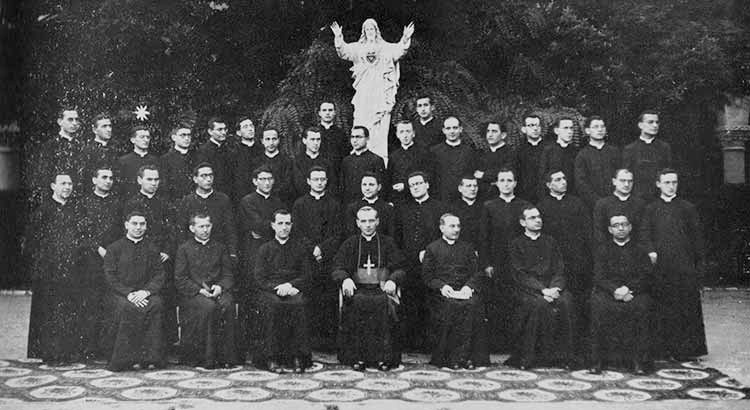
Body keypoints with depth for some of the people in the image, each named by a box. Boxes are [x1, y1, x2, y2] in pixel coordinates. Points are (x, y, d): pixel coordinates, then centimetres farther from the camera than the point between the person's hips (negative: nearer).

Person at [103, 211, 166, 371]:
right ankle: (123, 359, -27)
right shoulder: (114, 248, 8)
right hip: (119, 293, -2)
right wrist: (128, 294, -17)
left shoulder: (152, 248, 15)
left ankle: (150, 357, -30)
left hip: (145, 293, 2)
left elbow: (159, 275, 7)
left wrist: (146, 291, -14)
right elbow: (110, 277, -1)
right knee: (128, 308, -36)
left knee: (156, 304, -33)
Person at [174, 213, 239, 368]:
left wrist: (220, 286, -8)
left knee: (227, 305, -31)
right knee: (209, 306, -34)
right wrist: (199, 290, -13)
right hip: (192, 293, -2)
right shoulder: (184, 249, 9)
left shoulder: (220, 247, 18)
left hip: (217, 291, 2)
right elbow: (180, 280, 2)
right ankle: (206, 357, -28)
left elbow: (229, 274, 14)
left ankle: (226, 356, -26)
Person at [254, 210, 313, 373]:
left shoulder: (300, 247, 17)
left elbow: (306, 277, 9)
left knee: (299, 305, -33)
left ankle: (298, 357, -29)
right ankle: (271, 357, -28)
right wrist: (278, 288, -12)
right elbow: (260, 279, 5)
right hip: (270, 291, 0)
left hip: (295, 291, 0)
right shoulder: (265, 249, 15)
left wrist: (290, 285, -9)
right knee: (272, 306, -33)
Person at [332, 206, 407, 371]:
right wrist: (345, 279, -14)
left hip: (382, 289, 0)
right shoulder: (350, 244, 16)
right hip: (357, 289, 0)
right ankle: (357, 356, -26)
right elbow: (337, 269, 8)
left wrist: (393, 280, -13)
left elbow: (399, 269, 9)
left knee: (384, 304, -33)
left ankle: (384, 357, -25)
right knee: (357, 303, -33)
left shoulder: (388, 243, 15)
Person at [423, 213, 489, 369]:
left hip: (465, 291, 2)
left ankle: (460, 355, -27)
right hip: (442, 293, -2)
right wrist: (441, 286, -13)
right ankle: (444, 357, -26)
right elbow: (427, 276, 5)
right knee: (451, 306, -33)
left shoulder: (467, 248, 22)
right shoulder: (432, 248, 15)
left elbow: (478, 273, 13)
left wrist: (469, 286, -8)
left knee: (473, 304, -31)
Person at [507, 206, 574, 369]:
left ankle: (562, 355, -21)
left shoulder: (550, 241, 20)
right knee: (541, 305, -34)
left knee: (565, 303, -28)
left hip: (552, 287, 3)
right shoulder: (517, 244, 8)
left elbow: (559, 270, 12)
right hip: (528, 289, -3)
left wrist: (555, 288, -10)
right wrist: (542, 290, -17)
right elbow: (521, 275, -3)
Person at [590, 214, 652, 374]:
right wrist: (615, 290, -15)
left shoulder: (639, 250, 16)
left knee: (640, 307, -34)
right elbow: (599, 277, 3)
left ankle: (638, 360, -26)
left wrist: (628, 288, -15)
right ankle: (598, 360, -26)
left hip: (635, 293, 0)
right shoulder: (603, 250, 16)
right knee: (599, 306, -33)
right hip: (608, 292, 0)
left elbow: (645, 277, 3)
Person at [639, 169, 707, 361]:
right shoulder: (650, 209, 11)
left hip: (685, 267, 0)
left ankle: (687, 350, 8)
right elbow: (644, 233, 0)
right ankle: (663, 350, 9)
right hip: (660, 267, 0)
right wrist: (651, 251, -18)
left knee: (687, 307, 0)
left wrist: (700, 264, 2)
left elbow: (697, 237, 8)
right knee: (662, 310, 2)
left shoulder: (688, 208, 9)